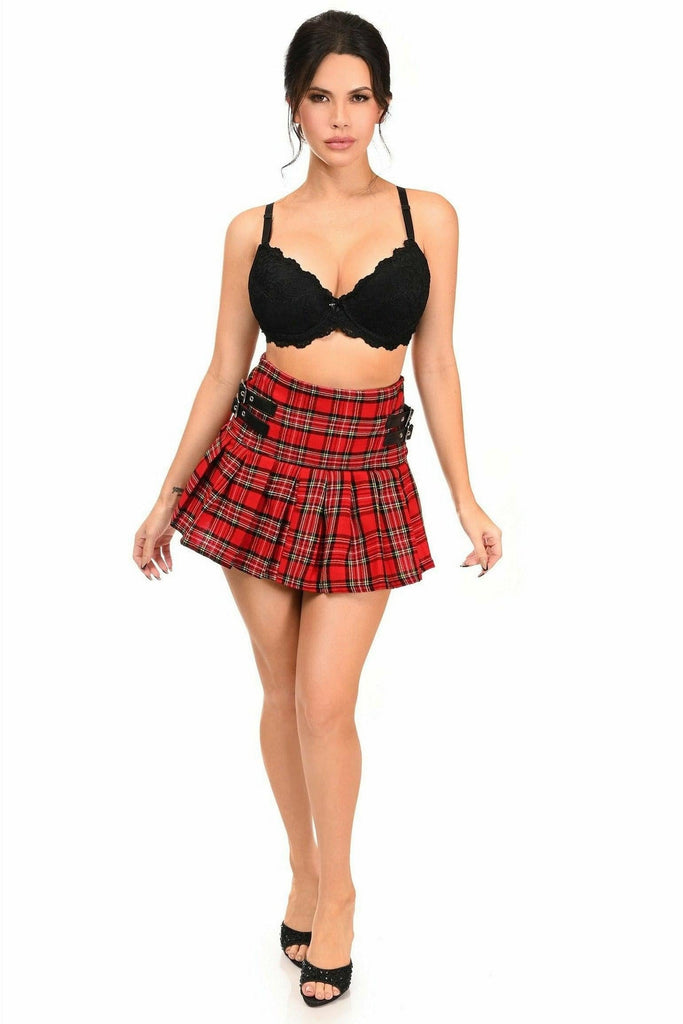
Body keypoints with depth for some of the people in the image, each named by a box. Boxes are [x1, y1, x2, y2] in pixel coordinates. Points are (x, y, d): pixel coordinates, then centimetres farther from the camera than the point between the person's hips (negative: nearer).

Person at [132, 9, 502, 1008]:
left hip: (364, 475, -1)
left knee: (326, 701, -4)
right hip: (263, 460, 1)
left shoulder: (429, 217, 1)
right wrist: (167, 497, 8)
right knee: (283, 691, 10)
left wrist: (466, 498, 3)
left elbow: (437, 364, 4)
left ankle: (335, 888, 20)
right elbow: (223, 371, 6)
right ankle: (306, 871, 31)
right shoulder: (254, 230, 2)